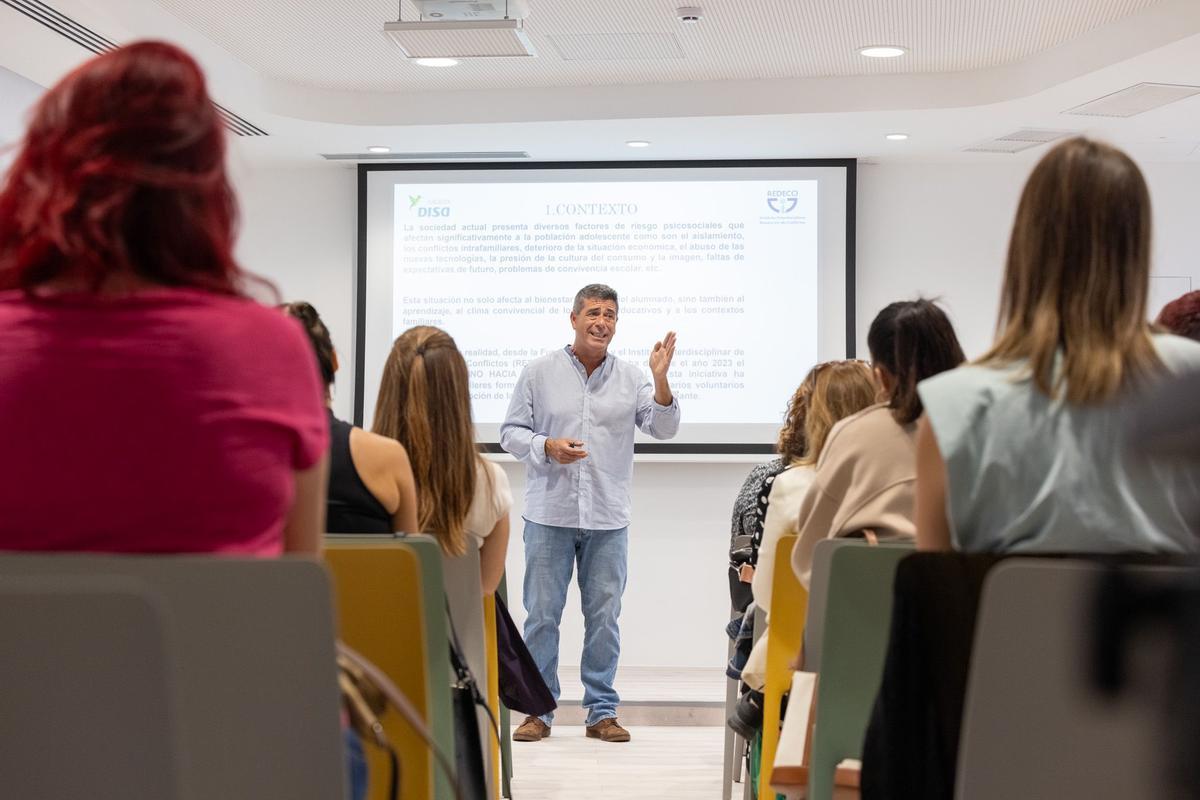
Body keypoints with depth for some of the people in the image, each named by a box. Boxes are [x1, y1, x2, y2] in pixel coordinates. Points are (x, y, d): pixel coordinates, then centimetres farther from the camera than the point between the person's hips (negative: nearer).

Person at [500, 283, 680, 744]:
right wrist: (547, 446, -15)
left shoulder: (630, 377, 6)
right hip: (550, 514, -1)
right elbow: (511, 432, 4)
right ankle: (539, 710, 13)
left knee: (604, 615, 6)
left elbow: (664, 429, -4)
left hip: (609, 519, 1)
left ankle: (602, 712, 15)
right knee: (542, 614, 2)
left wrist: (661, 380, -19)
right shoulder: (540, 372, 3)